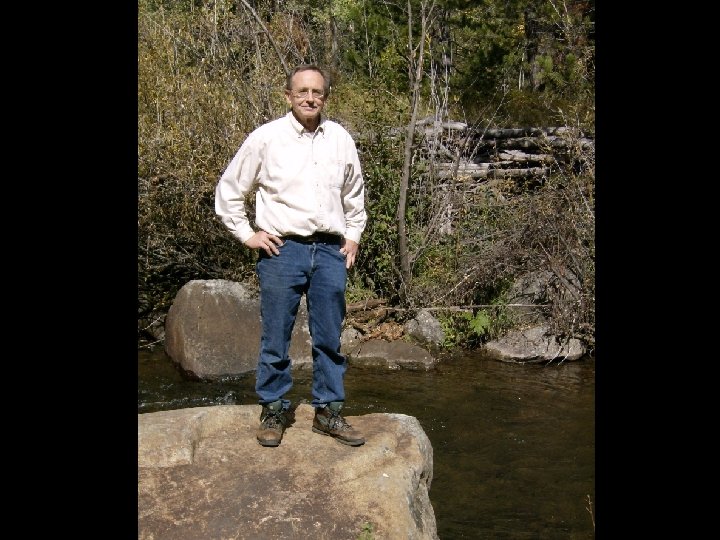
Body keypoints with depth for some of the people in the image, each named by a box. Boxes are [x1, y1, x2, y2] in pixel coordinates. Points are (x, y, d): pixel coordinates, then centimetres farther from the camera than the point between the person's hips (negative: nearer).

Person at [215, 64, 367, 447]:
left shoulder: (341, 139, 9)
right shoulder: (265, 138, -1)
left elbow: (354, 193, 25)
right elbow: (228, 191, 6)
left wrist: (353, 235, 16)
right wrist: (247, 234, 0)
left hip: (330, 251, 3)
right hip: (282, 249, -3)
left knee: (329, 338, 8)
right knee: (275, 337, 2)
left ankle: (328, 412, 19)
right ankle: (273, 411, 16)